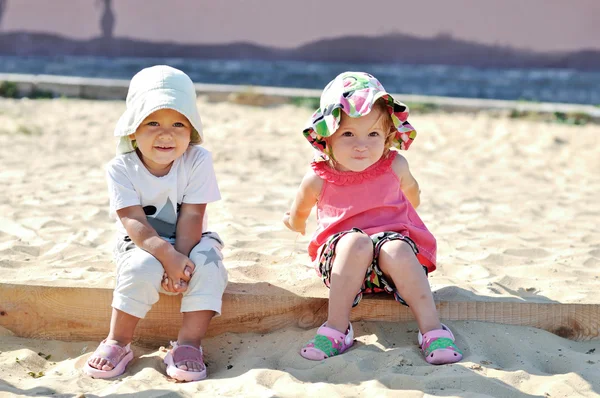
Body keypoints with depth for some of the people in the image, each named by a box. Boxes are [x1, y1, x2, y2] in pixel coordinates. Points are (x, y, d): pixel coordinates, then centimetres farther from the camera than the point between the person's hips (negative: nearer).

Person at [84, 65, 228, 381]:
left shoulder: (198, 160, -13)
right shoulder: (121, 168, -15)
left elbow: (191, 216, -16)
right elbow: (133, 221, -23)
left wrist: (182, 258, -27)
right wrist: (168, 256, -35)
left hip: (190, 242, 1)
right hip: (141, 245, -1)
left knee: (207, 262, -30)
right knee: (143, 268, -33)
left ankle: (189, 343, -21)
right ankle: (118, 343, -15)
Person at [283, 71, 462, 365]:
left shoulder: (395, 166, -5)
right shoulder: (319, 178, -9)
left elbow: (412, 196, 20)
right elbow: (298, 214, 14)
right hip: (340, 258, -1)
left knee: (395, 250, -34)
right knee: (355, 241, -35)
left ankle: (432, 329, -30)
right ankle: (337, 328, -30)